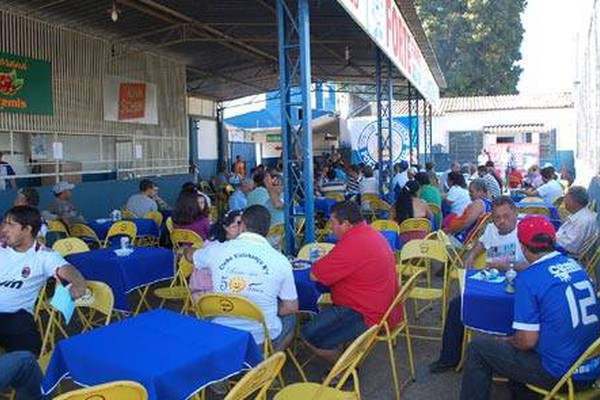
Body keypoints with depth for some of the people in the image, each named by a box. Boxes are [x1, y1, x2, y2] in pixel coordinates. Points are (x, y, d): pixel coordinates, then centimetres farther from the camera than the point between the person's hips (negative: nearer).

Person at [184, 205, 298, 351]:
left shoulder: (217, 250, -6)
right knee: (289, 317, 28)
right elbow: (291, 307, -3)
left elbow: (190, 255, 18)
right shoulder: (280, 260, -12)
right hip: (262, 338, -3)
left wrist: (186, 250, 42)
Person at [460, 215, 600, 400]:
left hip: (561, 375, -8)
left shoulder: (528, 279, -19)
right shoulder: (575, 265, 2)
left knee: (477, 350, 4)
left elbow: (527, 341, -19)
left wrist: (507, 341, 3)